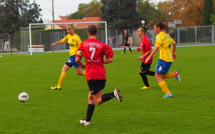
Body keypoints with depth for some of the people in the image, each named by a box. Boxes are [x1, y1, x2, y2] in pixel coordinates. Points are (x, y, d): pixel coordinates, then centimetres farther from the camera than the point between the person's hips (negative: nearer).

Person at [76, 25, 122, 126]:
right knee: (90, 96, 17)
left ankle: (114, 93, -31)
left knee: (99, 100, -3)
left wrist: (83, 66, 17)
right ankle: (87, 121, 18)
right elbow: (110, 59, -4)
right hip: (102, 75, 4)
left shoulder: (83, 44, 2)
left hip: (91, 75, -3)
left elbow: (77, 59, -3)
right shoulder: (102, 45, 3)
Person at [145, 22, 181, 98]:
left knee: (158, 76, -3)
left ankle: (168, 93, -8)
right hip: (169, 59, 9)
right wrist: (173, 53, 38)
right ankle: (174, 74, 2)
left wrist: (149, 57, -23)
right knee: (160, 76, 17)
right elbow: (174, 44, 25)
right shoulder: (166, 35, 15)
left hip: (163, 59, -9)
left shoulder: (159, 36, -11)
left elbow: (156, 47, -22)